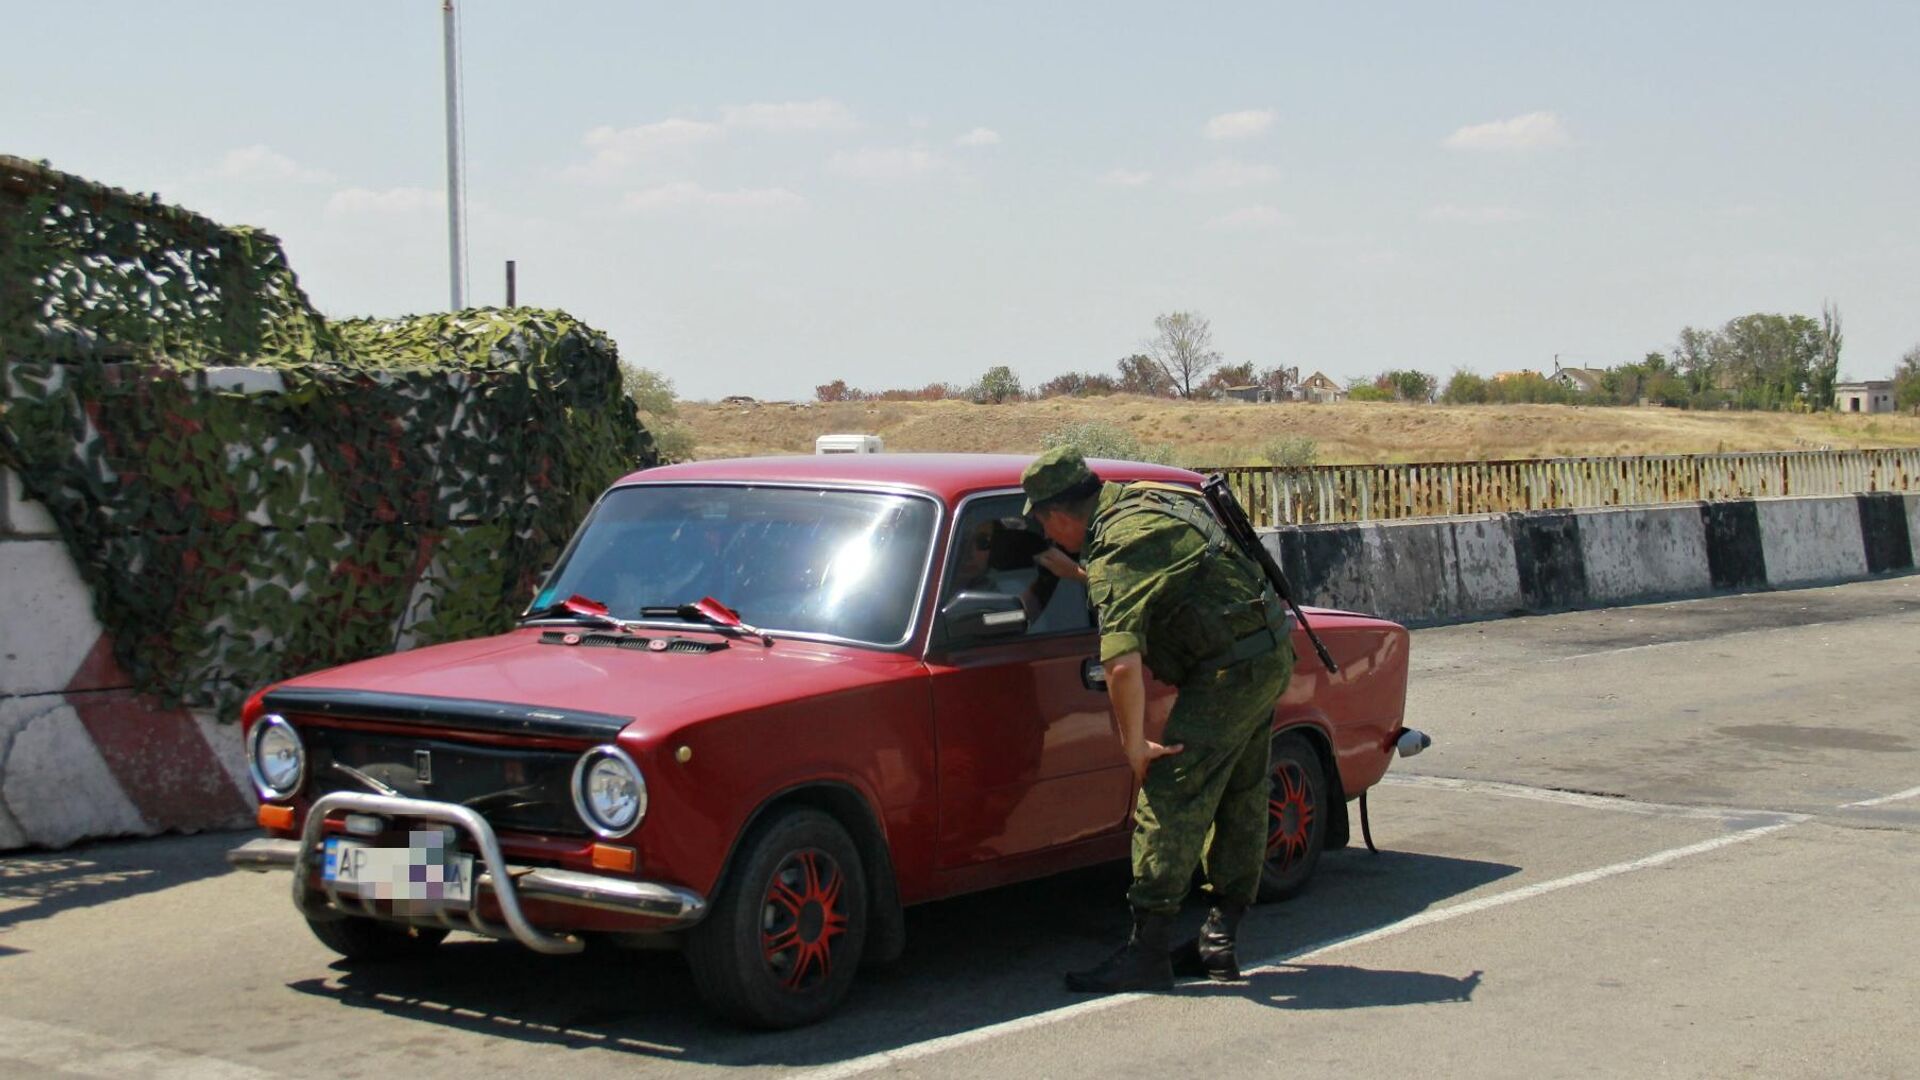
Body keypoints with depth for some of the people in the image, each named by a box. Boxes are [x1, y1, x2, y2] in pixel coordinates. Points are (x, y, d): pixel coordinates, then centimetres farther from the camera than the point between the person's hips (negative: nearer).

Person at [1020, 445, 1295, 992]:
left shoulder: (1116, 554, -19)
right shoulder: (1143, 498, 10)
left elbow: (1122, 665, -29)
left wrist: (1134, 743, -16)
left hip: (1230, 669, -10)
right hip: (1271, 656, 10)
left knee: (1171, 801, -8)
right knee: (1239, 801, 14)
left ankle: (1146, 952, -7)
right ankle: (1219, 941, 21)